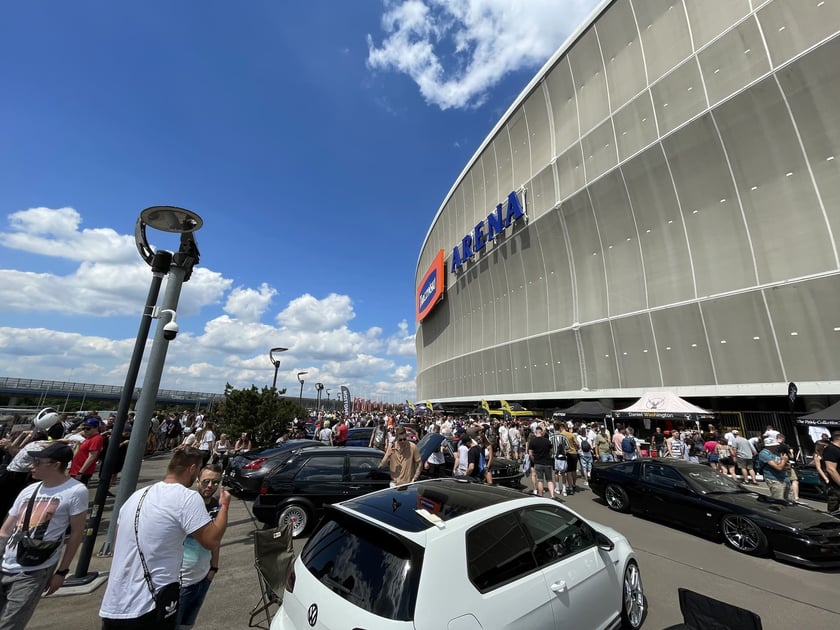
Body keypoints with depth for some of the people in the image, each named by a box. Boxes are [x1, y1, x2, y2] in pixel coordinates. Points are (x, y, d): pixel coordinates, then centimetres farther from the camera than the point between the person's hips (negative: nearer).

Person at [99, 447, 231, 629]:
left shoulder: (138, 494, 4)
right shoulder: (188, 497, -19)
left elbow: (118, 544, 15)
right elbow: (211, 540, -17)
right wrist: (224, 506, -4)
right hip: (149, 610, -7)